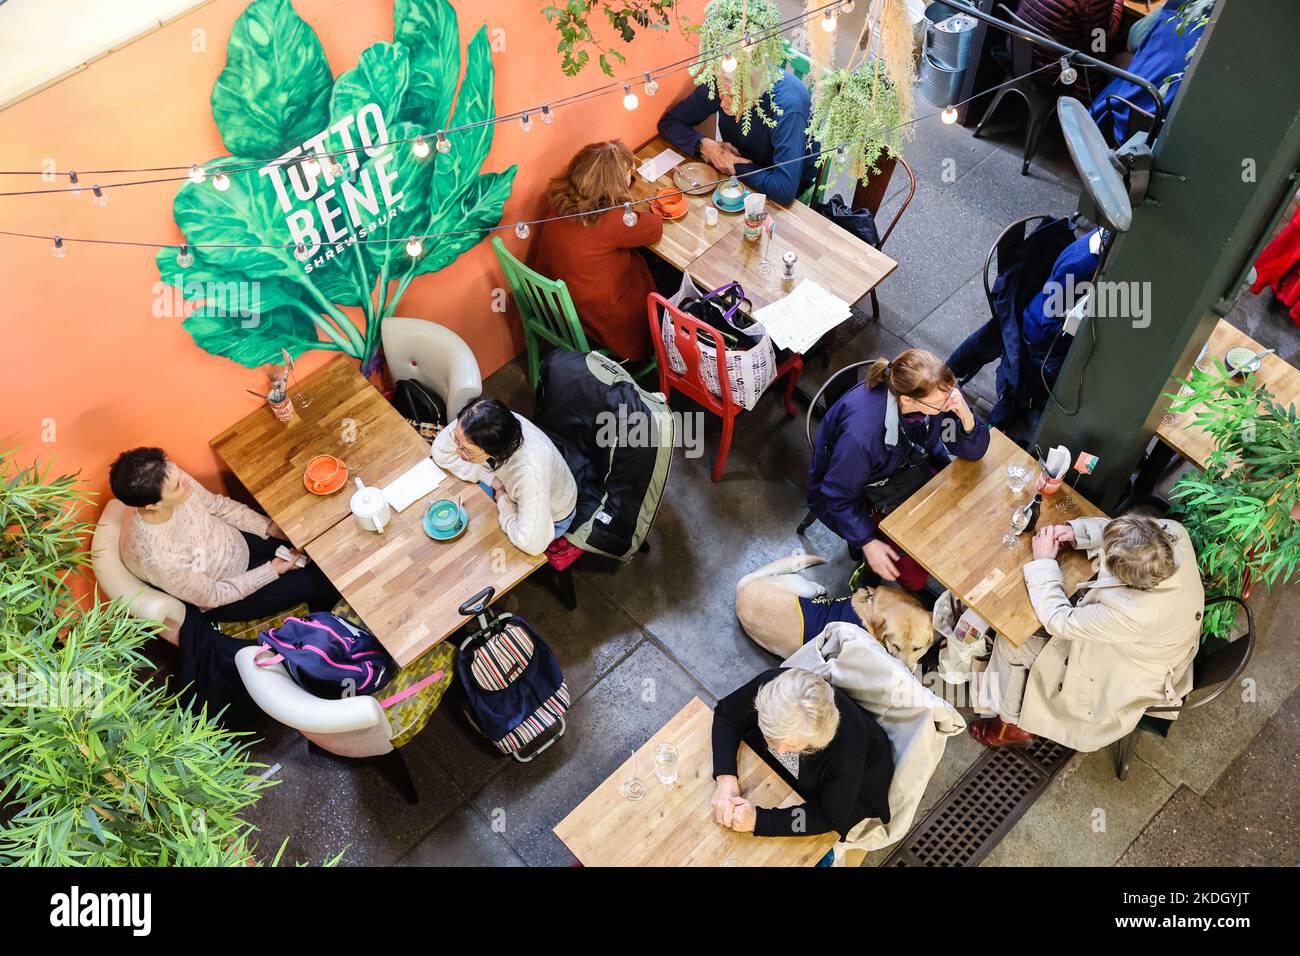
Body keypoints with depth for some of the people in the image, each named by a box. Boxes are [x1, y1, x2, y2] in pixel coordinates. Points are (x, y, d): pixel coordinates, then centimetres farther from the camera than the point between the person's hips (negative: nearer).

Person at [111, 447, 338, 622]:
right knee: (322, 579, -6)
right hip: (223, 597, -6)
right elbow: (213, 596, -24)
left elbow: (219, 505, -3)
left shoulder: (176, 482, -25)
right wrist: (272, 569, -20)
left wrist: (268, 527, -10)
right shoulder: (158, 558, -41)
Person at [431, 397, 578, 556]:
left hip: (551, 518, -5)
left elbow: (532, 544, -43)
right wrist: (491, 479, -23)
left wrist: (502, 499, -27)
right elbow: (441, 452, -11)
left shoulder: (531, 471, -46)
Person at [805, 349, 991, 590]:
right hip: (863, 489, -6)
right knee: (914, 574, -13)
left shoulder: (940, 393, -26)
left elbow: (973, 451, -15)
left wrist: (965, 414, -35)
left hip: (910, 464, 6)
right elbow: (839, 496, -24)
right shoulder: (861, 434, -41)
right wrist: (868, 543, -20)